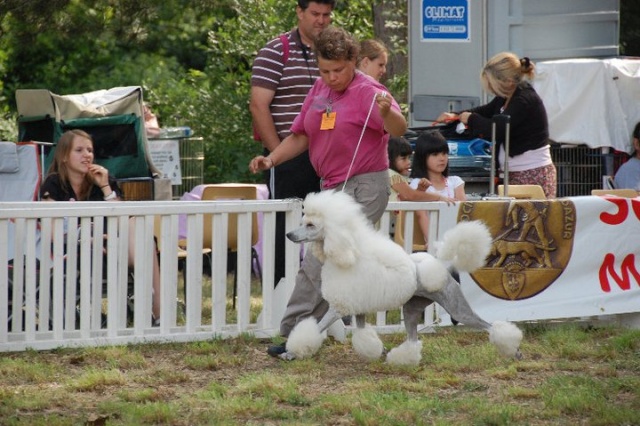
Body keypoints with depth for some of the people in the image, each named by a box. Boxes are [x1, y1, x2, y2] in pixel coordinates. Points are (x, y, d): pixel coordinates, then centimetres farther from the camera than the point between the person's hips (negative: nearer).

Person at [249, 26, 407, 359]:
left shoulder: (367, 92, -12)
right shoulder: (320, 90, 11)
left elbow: (399, 129, -27)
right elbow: (301, 136, 18)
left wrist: (387, 112, -49)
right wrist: (272, 159, 2)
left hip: (362, 187, -9)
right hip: (332, 187, 9)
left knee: (319, 263, -15)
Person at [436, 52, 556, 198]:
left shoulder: (525, 100, -17)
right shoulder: (506, 98, 11)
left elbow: (498, 130, -23)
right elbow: (486, 111, 29)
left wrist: (471, 119, -6)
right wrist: (455, 116, 16)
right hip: (515, 174, 9)